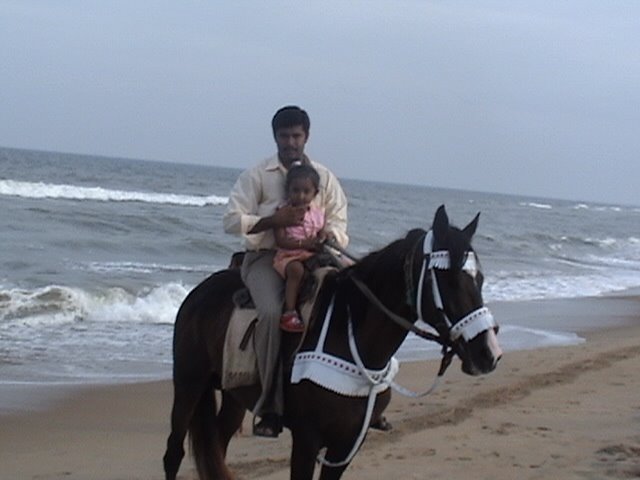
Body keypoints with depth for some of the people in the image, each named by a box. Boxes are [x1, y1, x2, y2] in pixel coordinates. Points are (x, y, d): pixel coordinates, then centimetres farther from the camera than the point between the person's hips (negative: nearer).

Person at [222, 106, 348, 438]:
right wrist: (274, 221, -14)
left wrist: (330, 237, -14)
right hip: (265, 257, -3)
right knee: (272, 312, -31)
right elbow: (231, 221, -1)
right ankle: (271, 405, -26)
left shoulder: (324, 177, 15)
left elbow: (337, 220, 11)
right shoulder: (256, 176, 6)